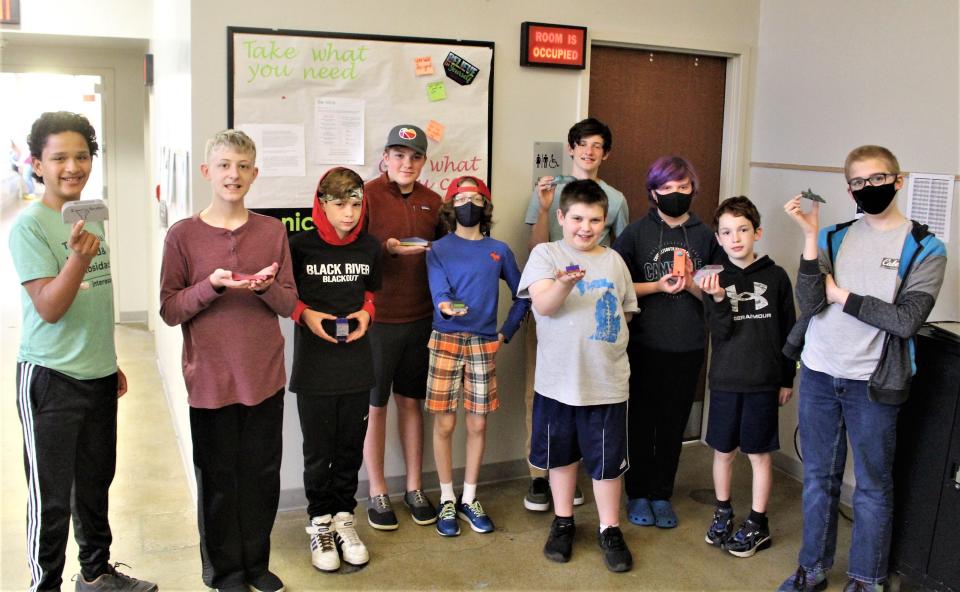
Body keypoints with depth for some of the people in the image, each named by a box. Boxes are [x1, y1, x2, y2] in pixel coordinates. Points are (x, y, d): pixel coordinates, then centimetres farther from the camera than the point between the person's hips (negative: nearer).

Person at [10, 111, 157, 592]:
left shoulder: (90, 219, 8)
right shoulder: (29, 225, -13)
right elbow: (49, 308, -19)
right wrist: (79, 256, -33)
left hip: (98, 377, 7)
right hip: (50, 379, -7)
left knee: (95, 481, 19)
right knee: (51, 496, 4)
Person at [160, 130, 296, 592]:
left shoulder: (272, 230, 3)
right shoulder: (183, 235, -4)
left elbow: (289, 304, 3)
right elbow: (169, 310, -5)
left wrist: (266, 287, -18)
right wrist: (213, 285, -21)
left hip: (265, 375, 2)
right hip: (210, 377, -2)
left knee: (262, 474, 12)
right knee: (218, 477, 9)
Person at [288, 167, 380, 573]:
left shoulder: (370, 247, 1)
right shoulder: (299, 246, -9)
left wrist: (366, 313, -1)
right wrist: (306, 315, -14)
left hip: (356, 365, 3)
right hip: (313, 367, -3)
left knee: (351, 448, 11)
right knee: (318, 452, 7)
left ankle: (343, 519, 28)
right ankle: (319, 523, 25)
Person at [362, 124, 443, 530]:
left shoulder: (432, 202, 8)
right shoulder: (367, 195, -7)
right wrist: (389, 250, -25)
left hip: (420, 318, 4)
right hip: (377, 318, -4)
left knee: (411, 401, 13)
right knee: (375, 405, 6)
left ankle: (414, 488, 25)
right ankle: (377, 493, 19)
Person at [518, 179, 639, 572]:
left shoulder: (613, 260, 7)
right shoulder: (545, 254, -3)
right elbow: (543, 305, -18)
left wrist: (610, 338, 0)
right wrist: (566, 283, -36)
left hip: (607, 381, 2)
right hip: (558, 379, -1)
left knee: (607, 459, 7)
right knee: (561, 453, 14)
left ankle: (610, 530, 23)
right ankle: (563, 522, 32)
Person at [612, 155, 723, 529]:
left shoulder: (705, 236, 4)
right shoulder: (636, 233, -1)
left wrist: (691, 285, -15)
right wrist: (658, 286, -17)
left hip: (688, 347, 2)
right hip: (644, 344, -2)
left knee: (674, 423, 11)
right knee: (641, 420, 7)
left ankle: (662, 495, 25)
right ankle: (637, 494, 22)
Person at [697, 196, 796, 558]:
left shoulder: (776, 277, -3)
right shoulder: (717, 280, 0)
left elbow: (788, 331, 4)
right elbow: (721, 333, -9)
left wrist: (787, 379, 5)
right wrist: (718, 300, -26)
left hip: (763, 382, -1)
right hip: (725, 380, 2)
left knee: (759, 453, 8)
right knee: (722, 451, 12)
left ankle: (758, 524, 21)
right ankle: (723, 512, 31)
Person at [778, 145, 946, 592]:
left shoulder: (924, 248, -4)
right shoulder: (834, 237, 4)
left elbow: (906, 319, -15)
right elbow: (808, 303, -9)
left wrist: (841, 296, -10)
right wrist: (811, 236, -17)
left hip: (873, 383, -3)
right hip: (818, 375, 3)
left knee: (873, 486, 9)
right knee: (818, 477, 15)